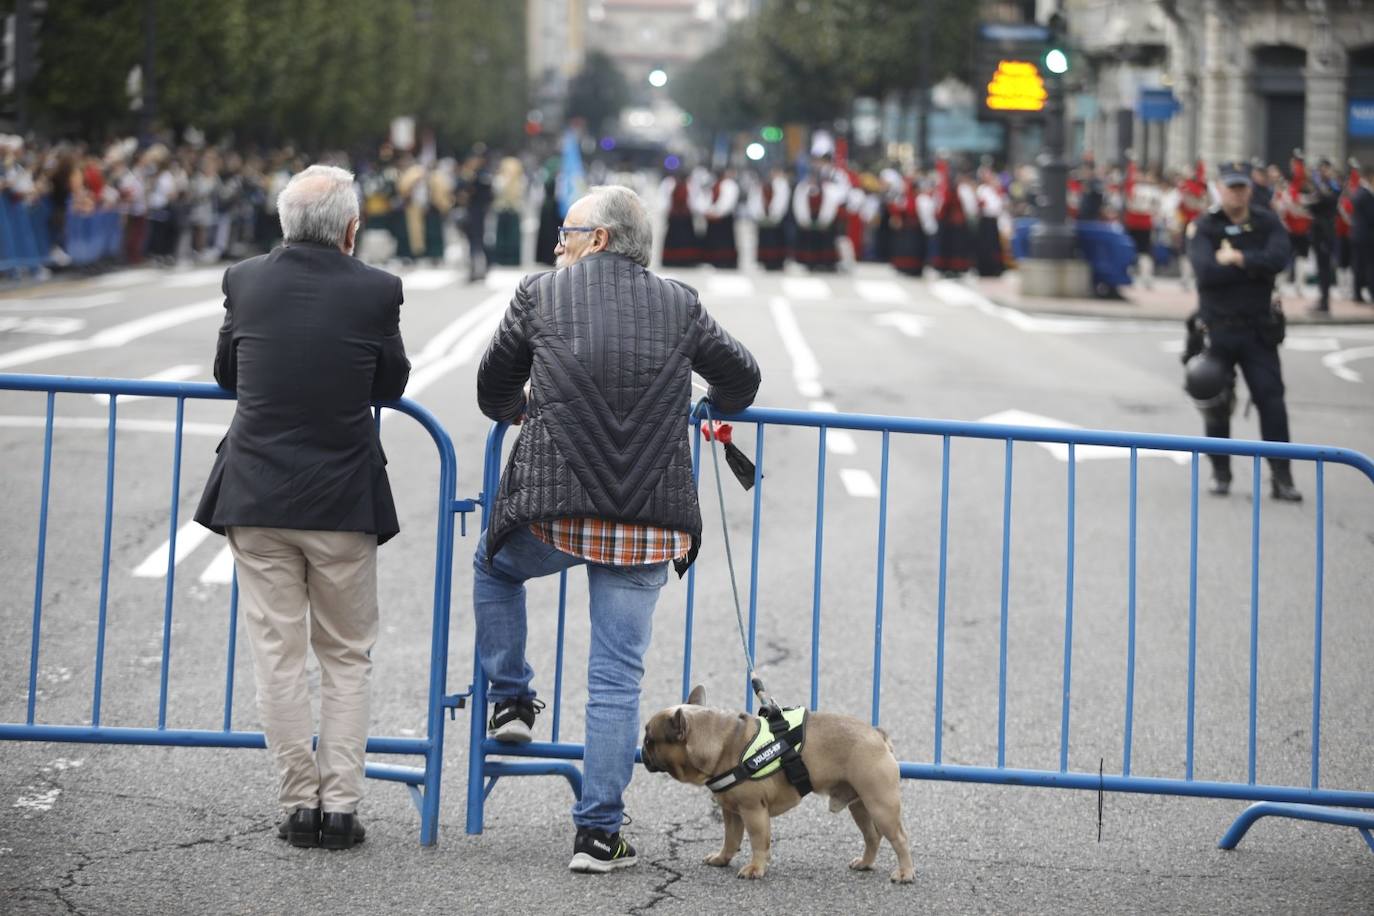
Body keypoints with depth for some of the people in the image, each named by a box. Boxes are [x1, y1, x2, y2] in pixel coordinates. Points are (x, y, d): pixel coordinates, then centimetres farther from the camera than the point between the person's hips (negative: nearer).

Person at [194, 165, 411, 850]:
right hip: (345, 502, -1)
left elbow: (225, 375, 10)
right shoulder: (375, 290, -8)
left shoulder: (245, 281, -3)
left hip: (256, 497, 1)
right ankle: (340, 803, 8)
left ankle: (299, 803, 9)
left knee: (278, 656, 7)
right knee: (346, 657, 12)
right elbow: (392, 383, 5)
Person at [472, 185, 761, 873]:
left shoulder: (540, 294, 1)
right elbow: (741, 376, 18)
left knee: (493, 566, 33)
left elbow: (494, 386, 13)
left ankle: (510, 699, 30)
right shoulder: (680, 305, 6)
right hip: (646, 521, 1)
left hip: (553, 510, -1)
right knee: (616, 680, 4)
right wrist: (716, 406, 41)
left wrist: (517, 410, 36)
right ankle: (598, 833, 5)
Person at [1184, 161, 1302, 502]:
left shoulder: (1267, 224, 5)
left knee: (1271, 399, -7)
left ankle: (1281, 477, -7)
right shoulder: (1203, 227, 0)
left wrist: (1234, 259, -14)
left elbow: (1279, 259, -14)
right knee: (1216, 404, 6)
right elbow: (1205, 271, -17)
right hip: (1217, 329, -1)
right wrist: (1253, 266, -11)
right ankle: (1221, 473, 20)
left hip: (1258, 329, 1)